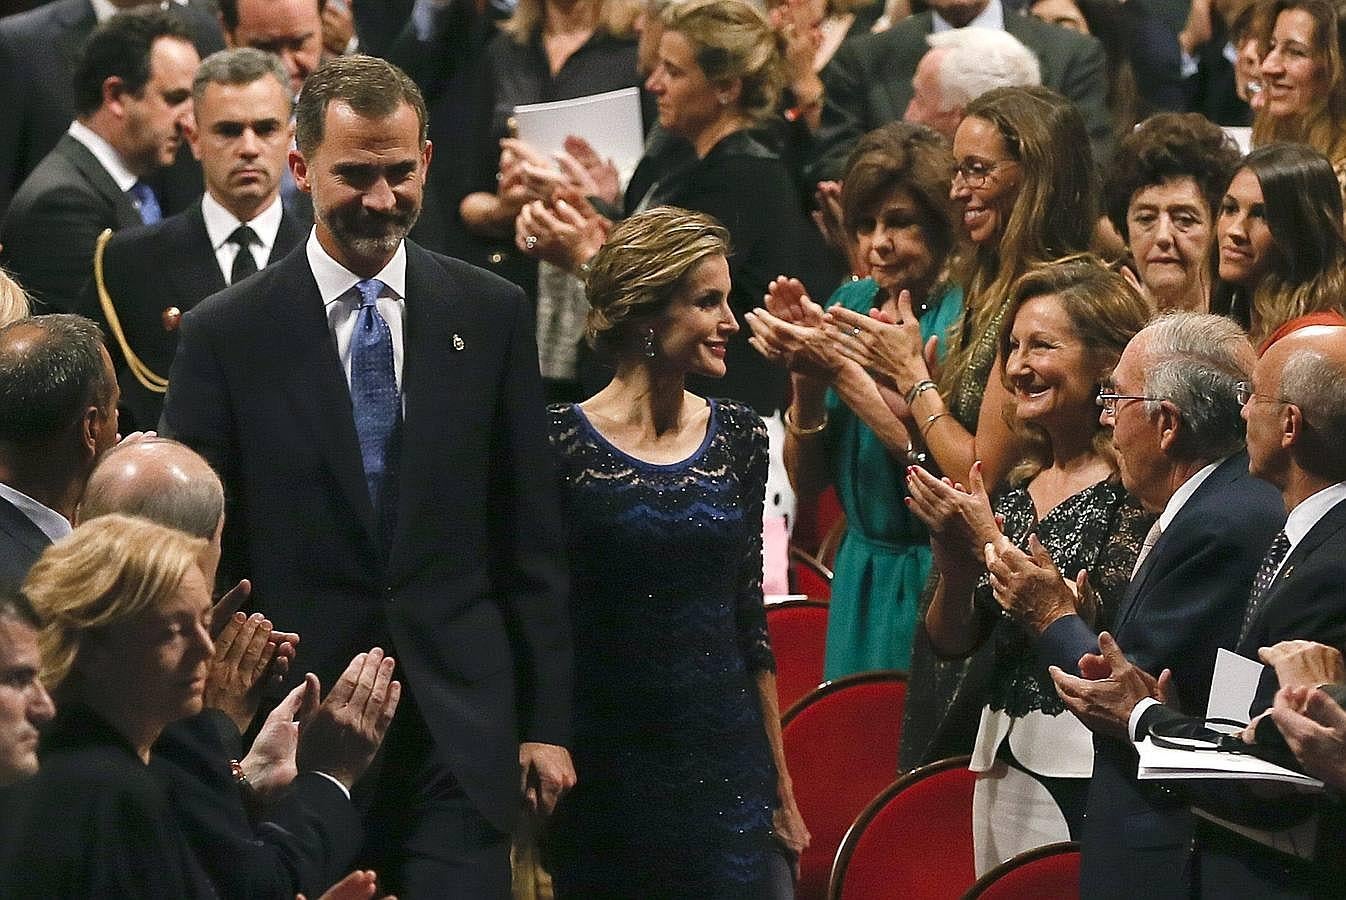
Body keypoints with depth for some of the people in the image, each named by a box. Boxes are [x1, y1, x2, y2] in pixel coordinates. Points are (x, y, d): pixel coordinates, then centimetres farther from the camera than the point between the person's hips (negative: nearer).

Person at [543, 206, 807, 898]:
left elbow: (749, 616, 11)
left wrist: (780, 787, 11)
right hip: (601, 779, -3)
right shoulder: (562, 444, -7)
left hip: (728, 778, 3)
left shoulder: (739, 437, 6)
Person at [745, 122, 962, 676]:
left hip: (939, 585, -6)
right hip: (860, 577, 6)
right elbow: (806, 480, 7)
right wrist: (805, 373, -10)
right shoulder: (851, 303, 7)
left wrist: (838, 368, -22)